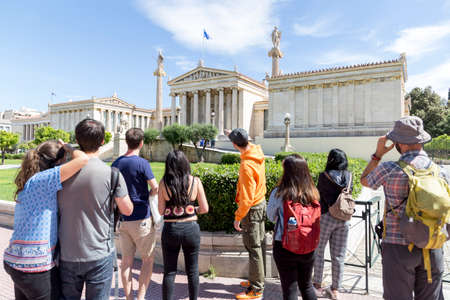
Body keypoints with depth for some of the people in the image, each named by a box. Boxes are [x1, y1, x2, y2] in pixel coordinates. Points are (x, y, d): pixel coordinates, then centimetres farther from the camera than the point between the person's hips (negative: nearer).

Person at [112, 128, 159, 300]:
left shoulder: (116, 164, 5)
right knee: (148, 260, 9)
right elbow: (156, 188, -16)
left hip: (123, 219, 6)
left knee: (126, 261, 13)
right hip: (142, 218, -5)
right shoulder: (142, 163, -14)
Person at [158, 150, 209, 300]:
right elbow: (205, 209, -4)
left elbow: (161, 210, -5)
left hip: (170, 229, 0)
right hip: (191, 228, 1)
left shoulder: (164, 182, -8)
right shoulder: (195, 181, -8)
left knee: (169, 272, 14)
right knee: (192, 271, 17)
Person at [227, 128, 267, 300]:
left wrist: (238, 217, -16)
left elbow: (247, 198, -26)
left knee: (254, 249, 2)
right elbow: (248, 145, 25)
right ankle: (257, 279, 36)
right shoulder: (257, 151, -3)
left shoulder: (246, 166, -28)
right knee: (260, 244, 19)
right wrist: (233, 135, 34)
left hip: (251, 209, -9)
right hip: (261, 203, 9)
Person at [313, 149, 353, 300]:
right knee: (338, 255, 12)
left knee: (318, 251, 12)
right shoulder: (349, 176, 0)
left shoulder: (324, 176, -11)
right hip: (344, 218, 4)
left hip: (326, 217, -4)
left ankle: (318, 285, 21)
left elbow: (318, 195, -3)